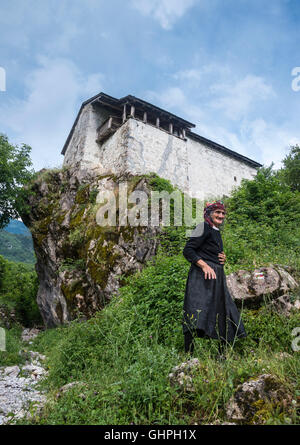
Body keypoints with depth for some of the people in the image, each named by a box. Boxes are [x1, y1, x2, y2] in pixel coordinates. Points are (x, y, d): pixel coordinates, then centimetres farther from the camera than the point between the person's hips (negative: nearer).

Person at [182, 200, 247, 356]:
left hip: (217, 277, 9)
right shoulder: (203, 227, -3)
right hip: (202, 275, -9)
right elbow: (188, 250, -13)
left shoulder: (216, 232, 22)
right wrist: (204, 265, -24)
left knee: (224, 314, 11)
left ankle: (223, 355, 24)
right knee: (196, 313, -18)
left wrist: (223, 259, 11)